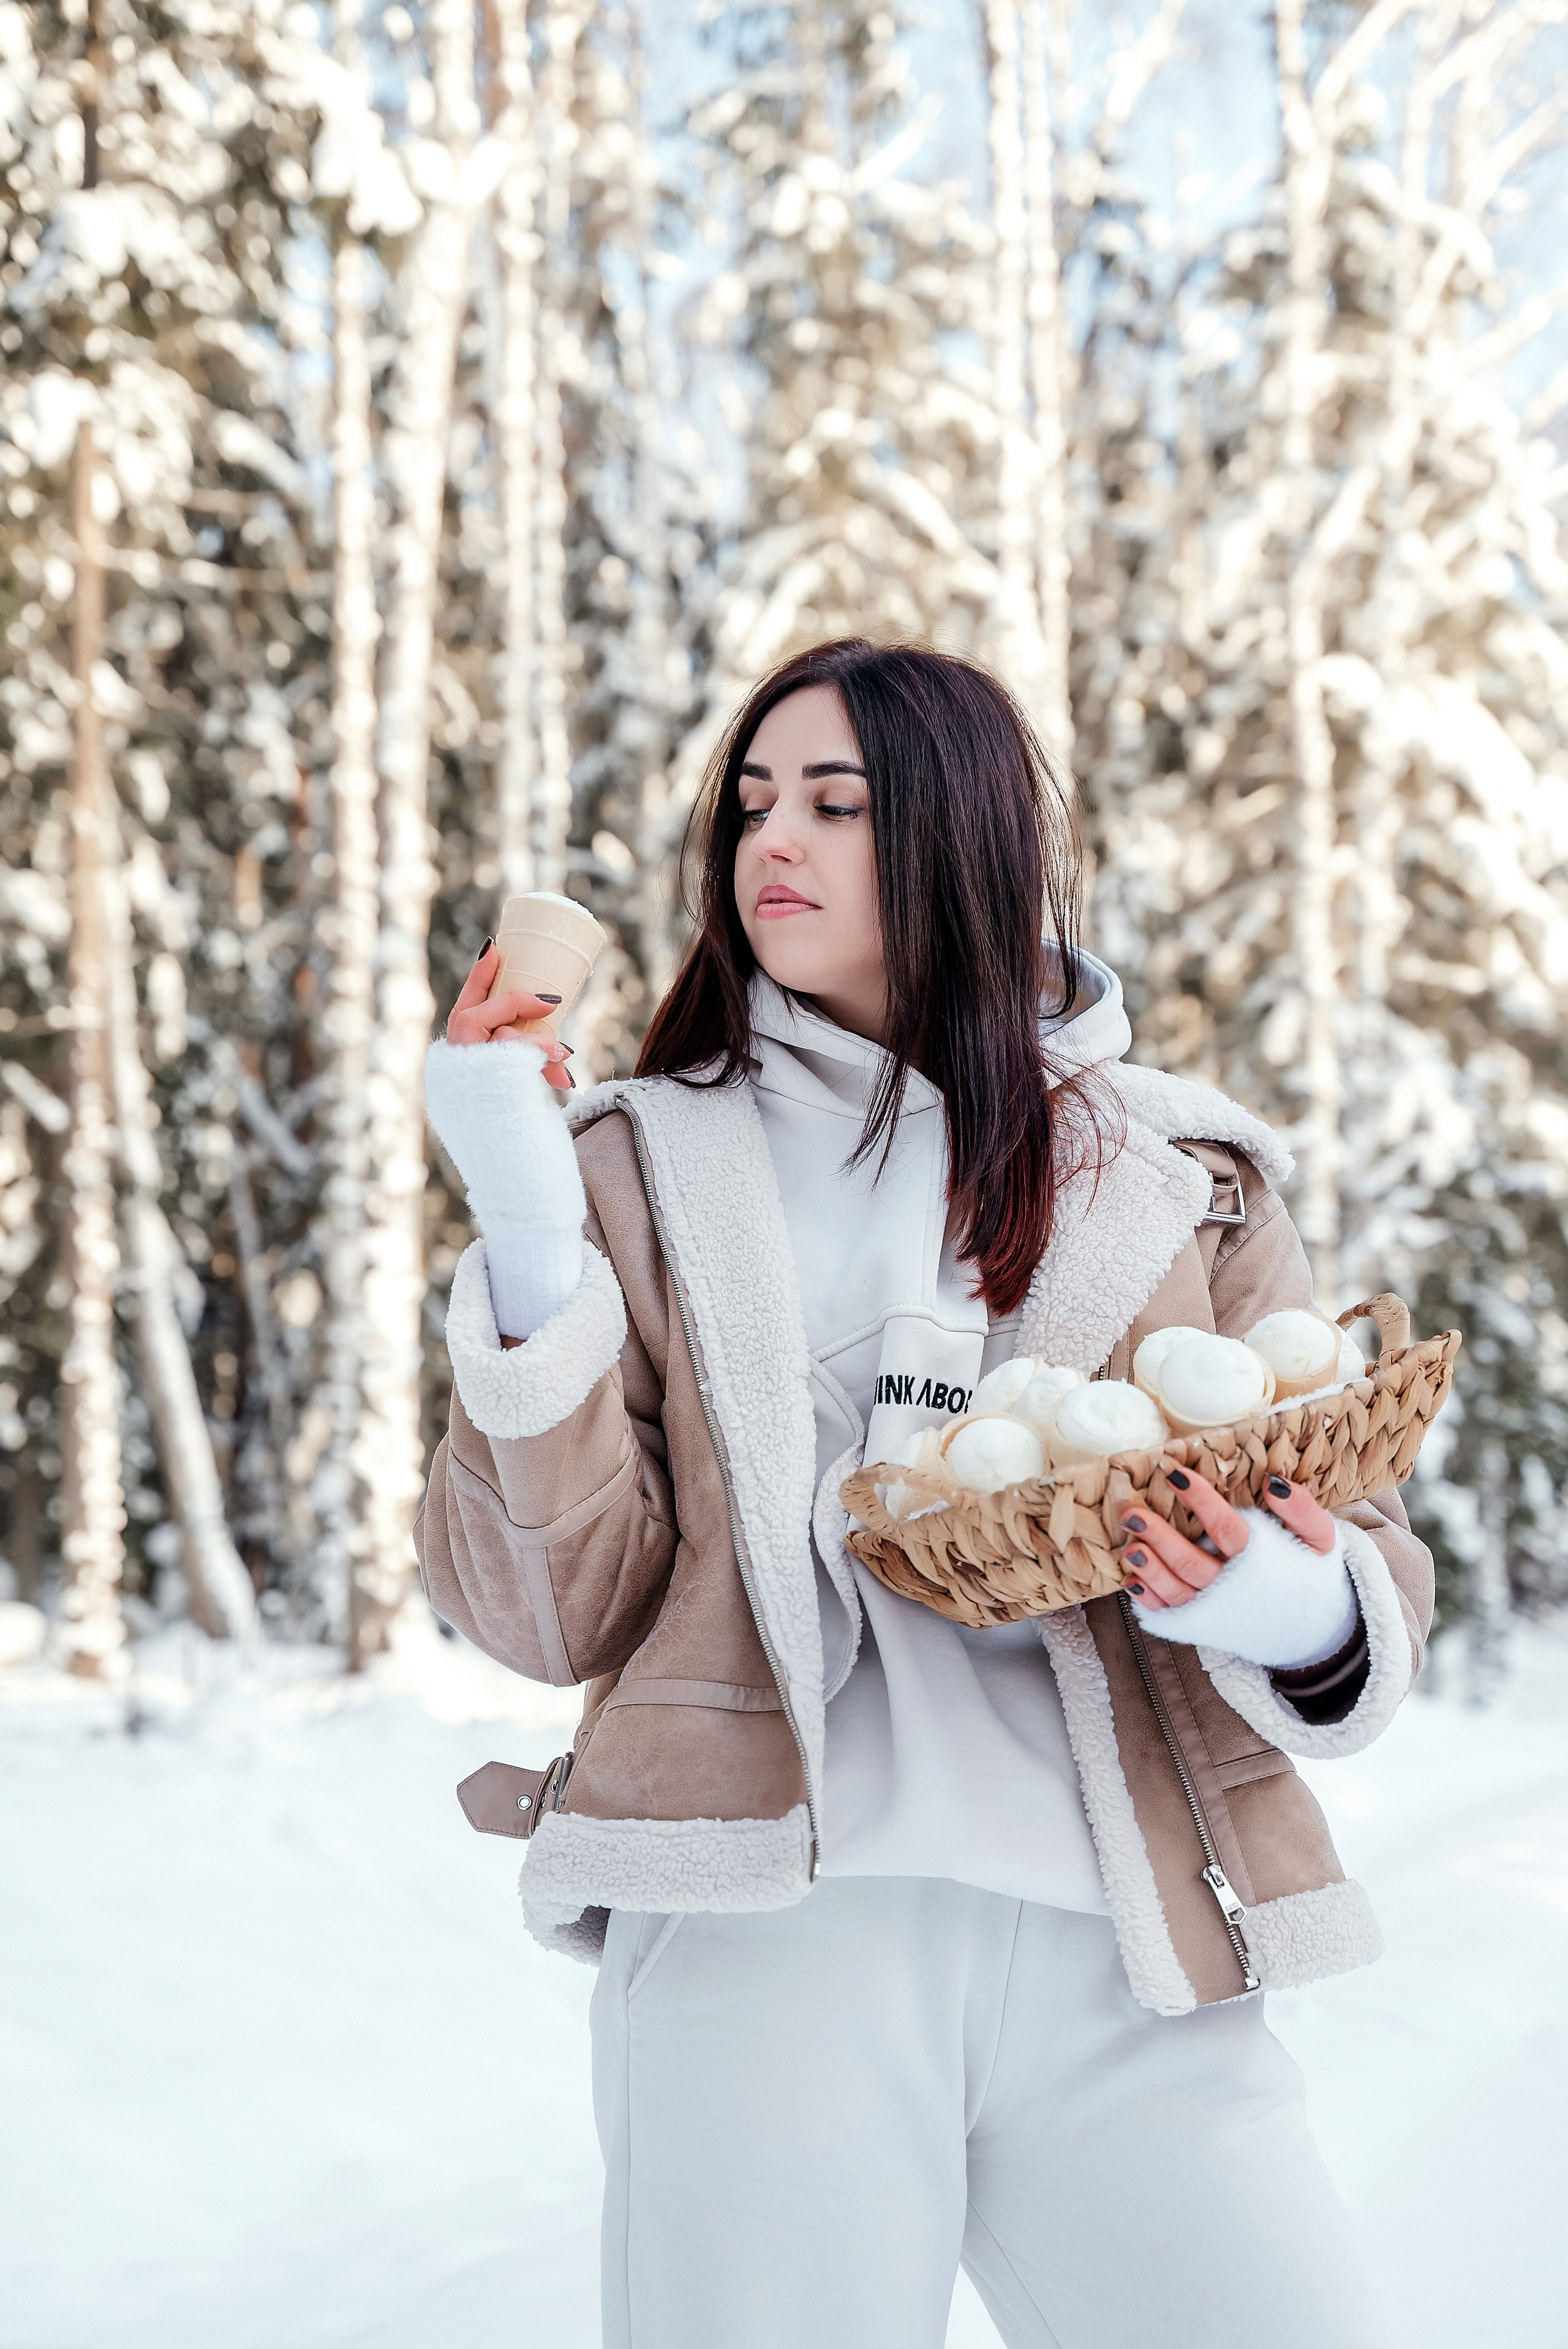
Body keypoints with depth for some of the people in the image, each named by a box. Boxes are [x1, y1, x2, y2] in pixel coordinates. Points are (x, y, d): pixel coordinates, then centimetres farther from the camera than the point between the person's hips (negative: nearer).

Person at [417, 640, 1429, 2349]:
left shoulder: (1177, 1179, 14)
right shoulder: (645, 1170, 11)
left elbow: (1364, 1561, 13)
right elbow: (548, 1611, 3)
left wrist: (1304, 1614, -11)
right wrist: (531, 1265, -10)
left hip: (1115, 1952, 1)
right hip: (763, 1933, -1)